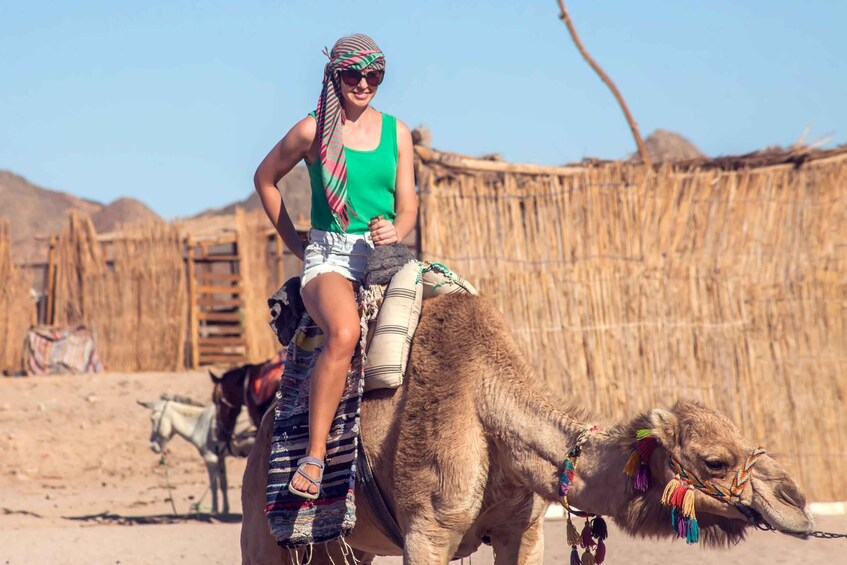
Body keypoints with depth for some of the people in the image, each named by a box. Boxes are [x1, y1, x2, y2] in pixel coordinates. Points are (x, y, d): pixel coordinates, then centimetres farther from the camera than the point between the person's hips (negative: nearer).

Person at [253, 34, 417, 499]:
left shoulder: (396, 132, 12)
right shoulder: (312, 130, 2)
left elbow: (408, 204, 12)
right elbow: (265, 179, 16)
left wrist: (396, 230, -11)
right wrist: (296, 245, 13)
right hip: (329, 256, -4)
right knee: (343, 332, -36)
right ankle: (314, 456, -35)